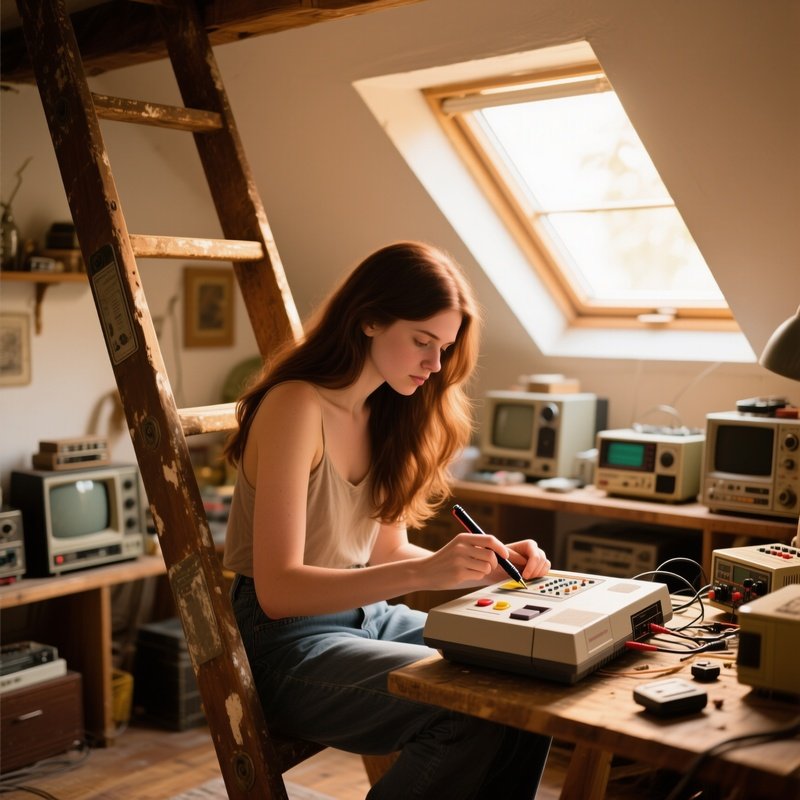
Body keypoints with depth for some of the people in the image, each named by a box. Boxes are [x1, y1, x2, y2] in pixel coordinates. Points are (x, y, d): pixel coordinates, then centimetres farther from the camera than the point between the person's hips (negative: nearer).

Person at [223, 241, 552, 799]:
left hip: (365, 616, 8)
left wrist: (489, 566, -5)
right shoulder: (296, 407, -18)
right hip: (286, 642, -7)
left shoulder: (385, 413, 7)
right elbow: (279, 590, -23)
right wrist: (425, 570, -33)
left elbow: (384, 551, 11)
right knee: (480, 709, -24)